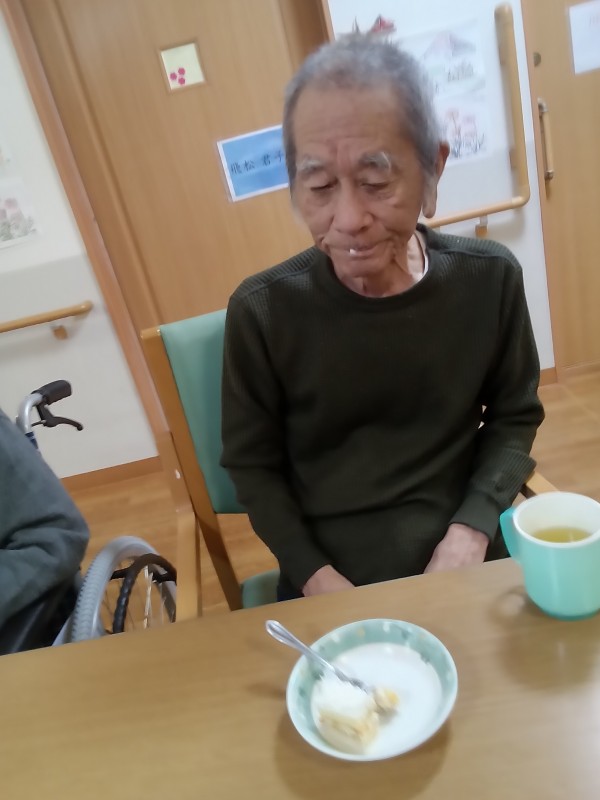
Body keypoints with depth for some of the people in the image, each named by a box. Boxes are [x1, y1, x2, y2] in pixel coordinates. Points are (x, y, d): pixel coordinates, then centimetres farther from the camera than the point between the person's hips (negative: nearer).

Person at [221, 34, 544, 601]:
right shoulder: (262, 311, -13)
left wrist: (471, 530, -8)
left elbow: (514, 418, 5)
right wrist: (316, 577, -12)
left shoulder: (490, 279, -8)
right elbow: (253, 466, -3)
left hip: (461, 561, 1)